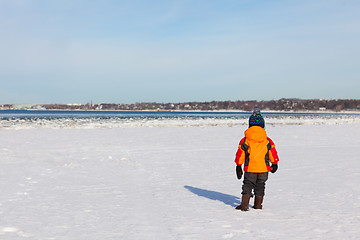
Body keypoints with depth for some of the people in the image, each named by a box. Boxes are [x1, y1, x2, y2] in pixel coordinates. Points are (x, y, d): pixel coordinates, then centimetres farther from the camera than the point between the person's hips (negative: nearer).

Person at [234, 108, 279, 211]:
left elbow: (240, 155, 0)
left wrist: (238, 166, 9)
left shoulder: (244, 141, -5)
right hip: (264, 168, 1)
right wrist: (274, 164, 21)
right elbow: (273, 154, 6)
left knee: (247, 185, 7)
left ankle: (244, 205, -4)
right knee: (260, 186, 15)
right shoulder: (268, 141, -2)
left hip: (250, 169, -1)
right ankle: (258, 205, 22)